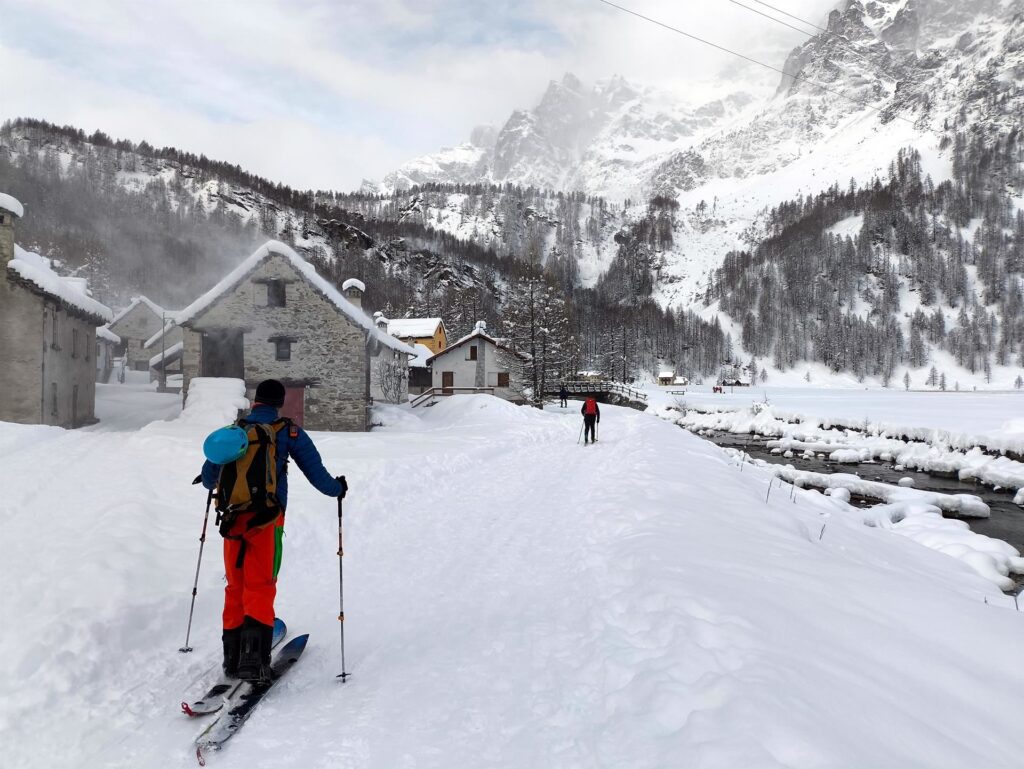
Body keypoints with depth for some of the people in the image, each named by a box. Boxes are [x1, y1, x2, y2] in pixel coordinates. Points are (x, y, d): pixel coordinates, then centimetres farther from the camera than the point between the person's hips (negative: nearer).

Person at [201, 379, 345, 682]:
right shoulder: (288, 431, 3)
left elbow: (209, 477, 20)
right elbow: (315, 470, 2)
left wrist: (211, 483, 44)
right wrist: (336, 488, 20)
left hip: (233, 516, 3)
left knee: (235, 587, 14)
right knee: (260, 588, -2)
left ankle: (232, 656, 17)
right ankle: (253, 657, -12)